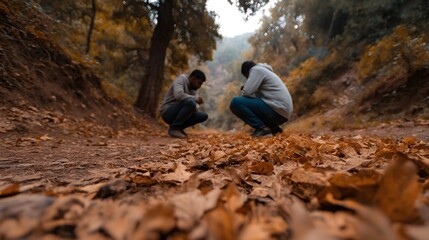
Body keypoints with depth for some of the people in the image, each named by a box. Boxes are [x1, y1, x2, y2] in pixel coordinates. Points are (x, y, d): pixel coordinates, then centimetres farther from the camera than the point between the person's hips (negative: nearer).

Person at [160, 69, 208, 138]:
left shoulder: (193, 89, 12)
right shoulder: (180, 79, -11)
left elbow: (194, 109, 14)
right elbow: (178, 95, -32)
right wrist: (196, 98, -21)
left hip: (177, 115, 8)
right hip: (168, 113, -8)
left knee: (204, 116, 0)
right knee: (190, 102, -32)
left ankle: (178, 127, 2)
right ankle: (174, 128, -17)